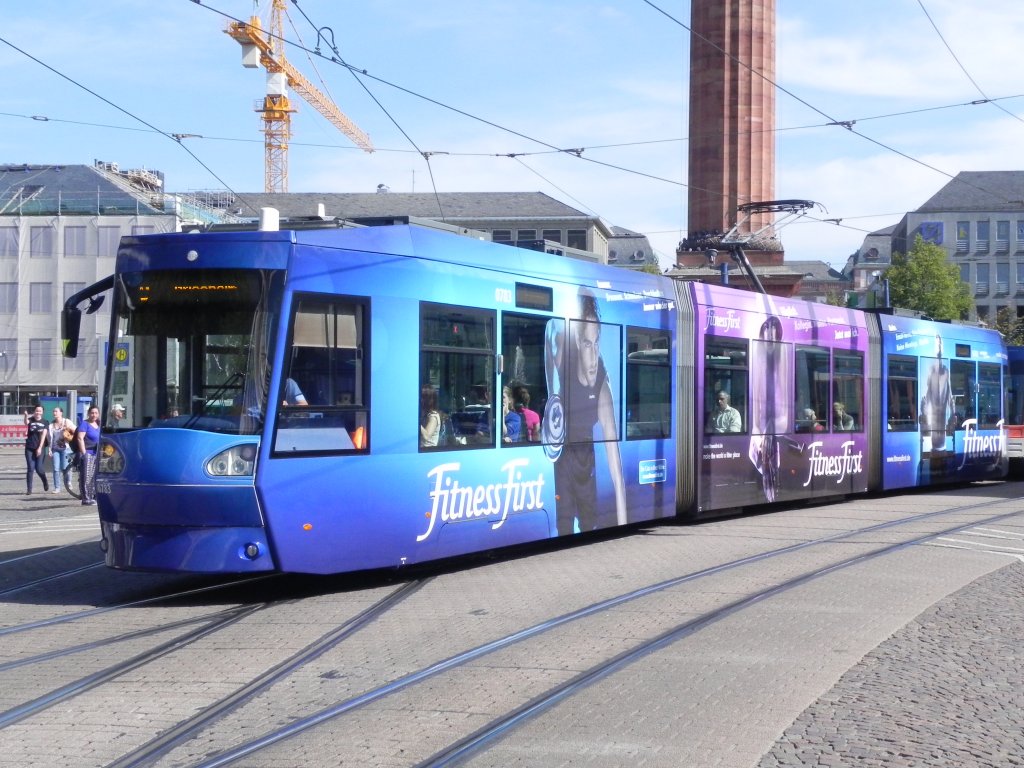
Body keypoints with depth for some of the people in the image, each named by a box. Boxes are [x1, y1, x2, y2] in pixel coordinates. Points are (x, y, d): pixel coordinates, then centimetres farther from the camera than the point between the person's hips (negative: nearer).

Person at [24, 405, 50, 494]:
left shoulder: (44, 422, 4)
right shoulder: (30, 420, 1)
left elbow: (44, 435, -2)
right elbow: (26, 423, -24)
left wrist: (40, 448, -11)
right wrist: (26, 416, -49)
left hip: (39, 449, 0)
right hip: (29, 448, 0)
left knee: (39, 469, -4)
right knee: (30, 469, -3)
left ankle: (45, 482, 26)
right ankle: (29, 489, 1)